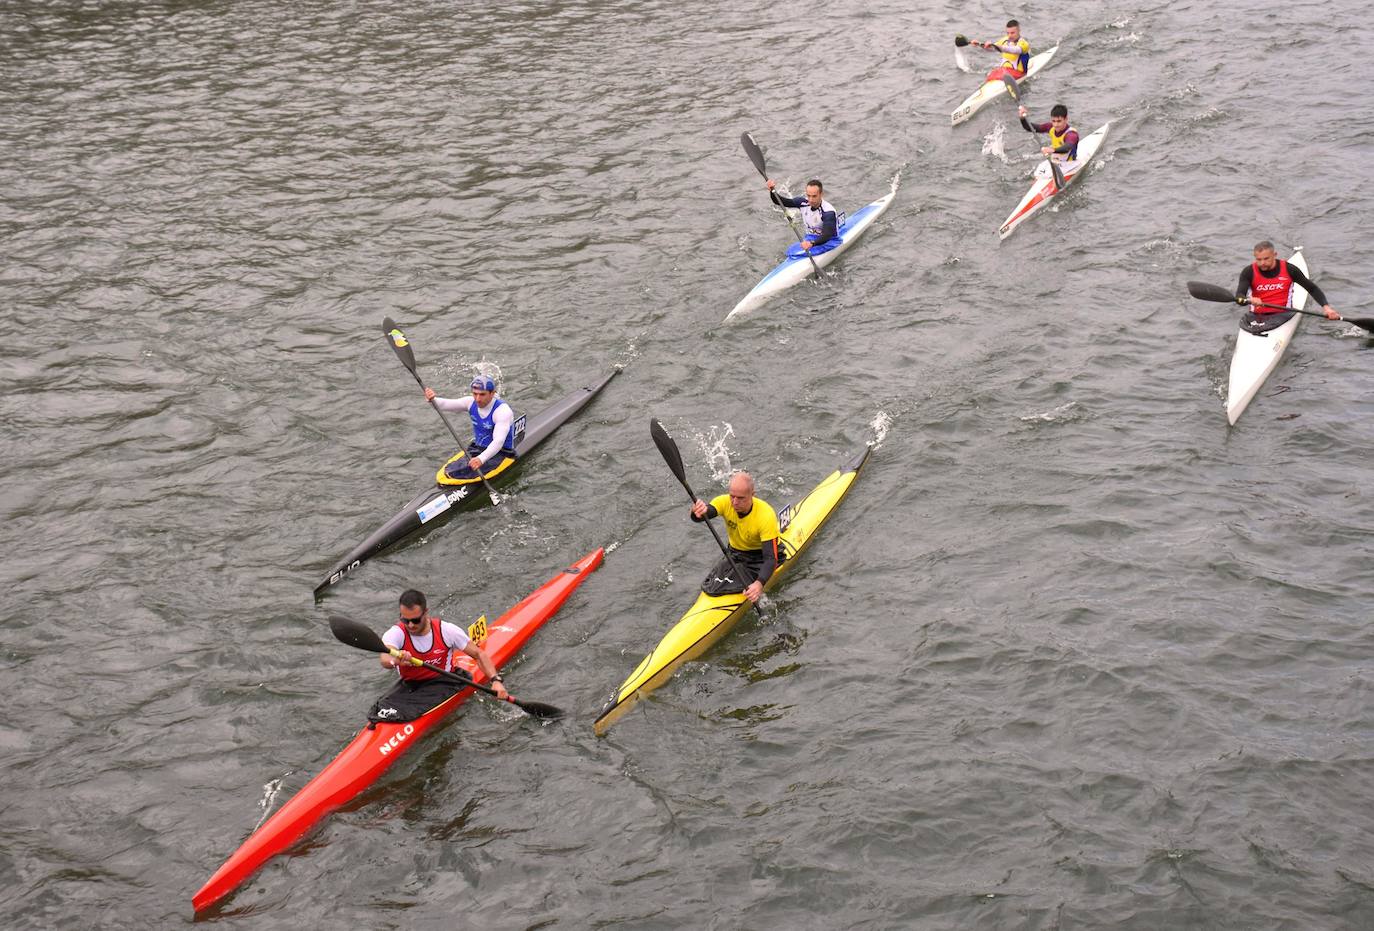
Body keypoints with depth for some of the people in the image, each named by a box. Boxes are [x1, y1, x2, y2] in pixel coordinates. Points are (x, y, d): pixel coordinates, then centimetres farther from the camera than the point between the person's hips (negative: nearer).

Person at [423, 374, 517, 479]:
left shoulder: (503, 411, -21)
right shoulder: (472, 402, 0)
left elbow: (498, 442, -33)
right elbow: (444, 404, -6)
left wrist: (481, 459, -49)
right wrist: (432, 399, -30)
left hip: (500, 454, -6)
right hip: (477, 450, 6)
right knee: (448, 472, -17)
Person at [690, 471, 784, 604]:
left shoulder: (766, 515, -28)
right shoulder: (725, 503, -17)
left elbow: (770, 558, -33)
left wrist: (760, 584, -52)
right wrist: (697, 512, -62)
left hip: (761, 557, -4)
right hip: (736, 555, 4)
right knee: (710, 587, -14)